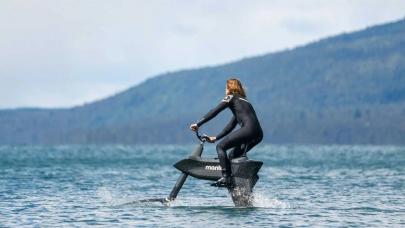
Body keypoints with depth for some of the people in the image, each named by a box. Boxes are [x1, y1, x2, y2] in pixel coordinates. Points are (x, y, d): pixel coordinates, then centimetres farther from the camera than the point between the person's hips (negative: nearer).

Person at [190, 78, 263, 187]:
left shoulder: (231, 97, 10)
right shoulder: (243, 100, 34)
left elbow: (214, 112, 0)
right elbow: (231, 125, 33)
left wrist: (198, 124, 0)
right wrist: (216, 138, 33)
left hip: (248, 129, -8)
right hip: (258, 134, 8)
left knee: (221, 147, -4)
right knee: (233, 155, 19)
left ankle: (226, 177, -15)